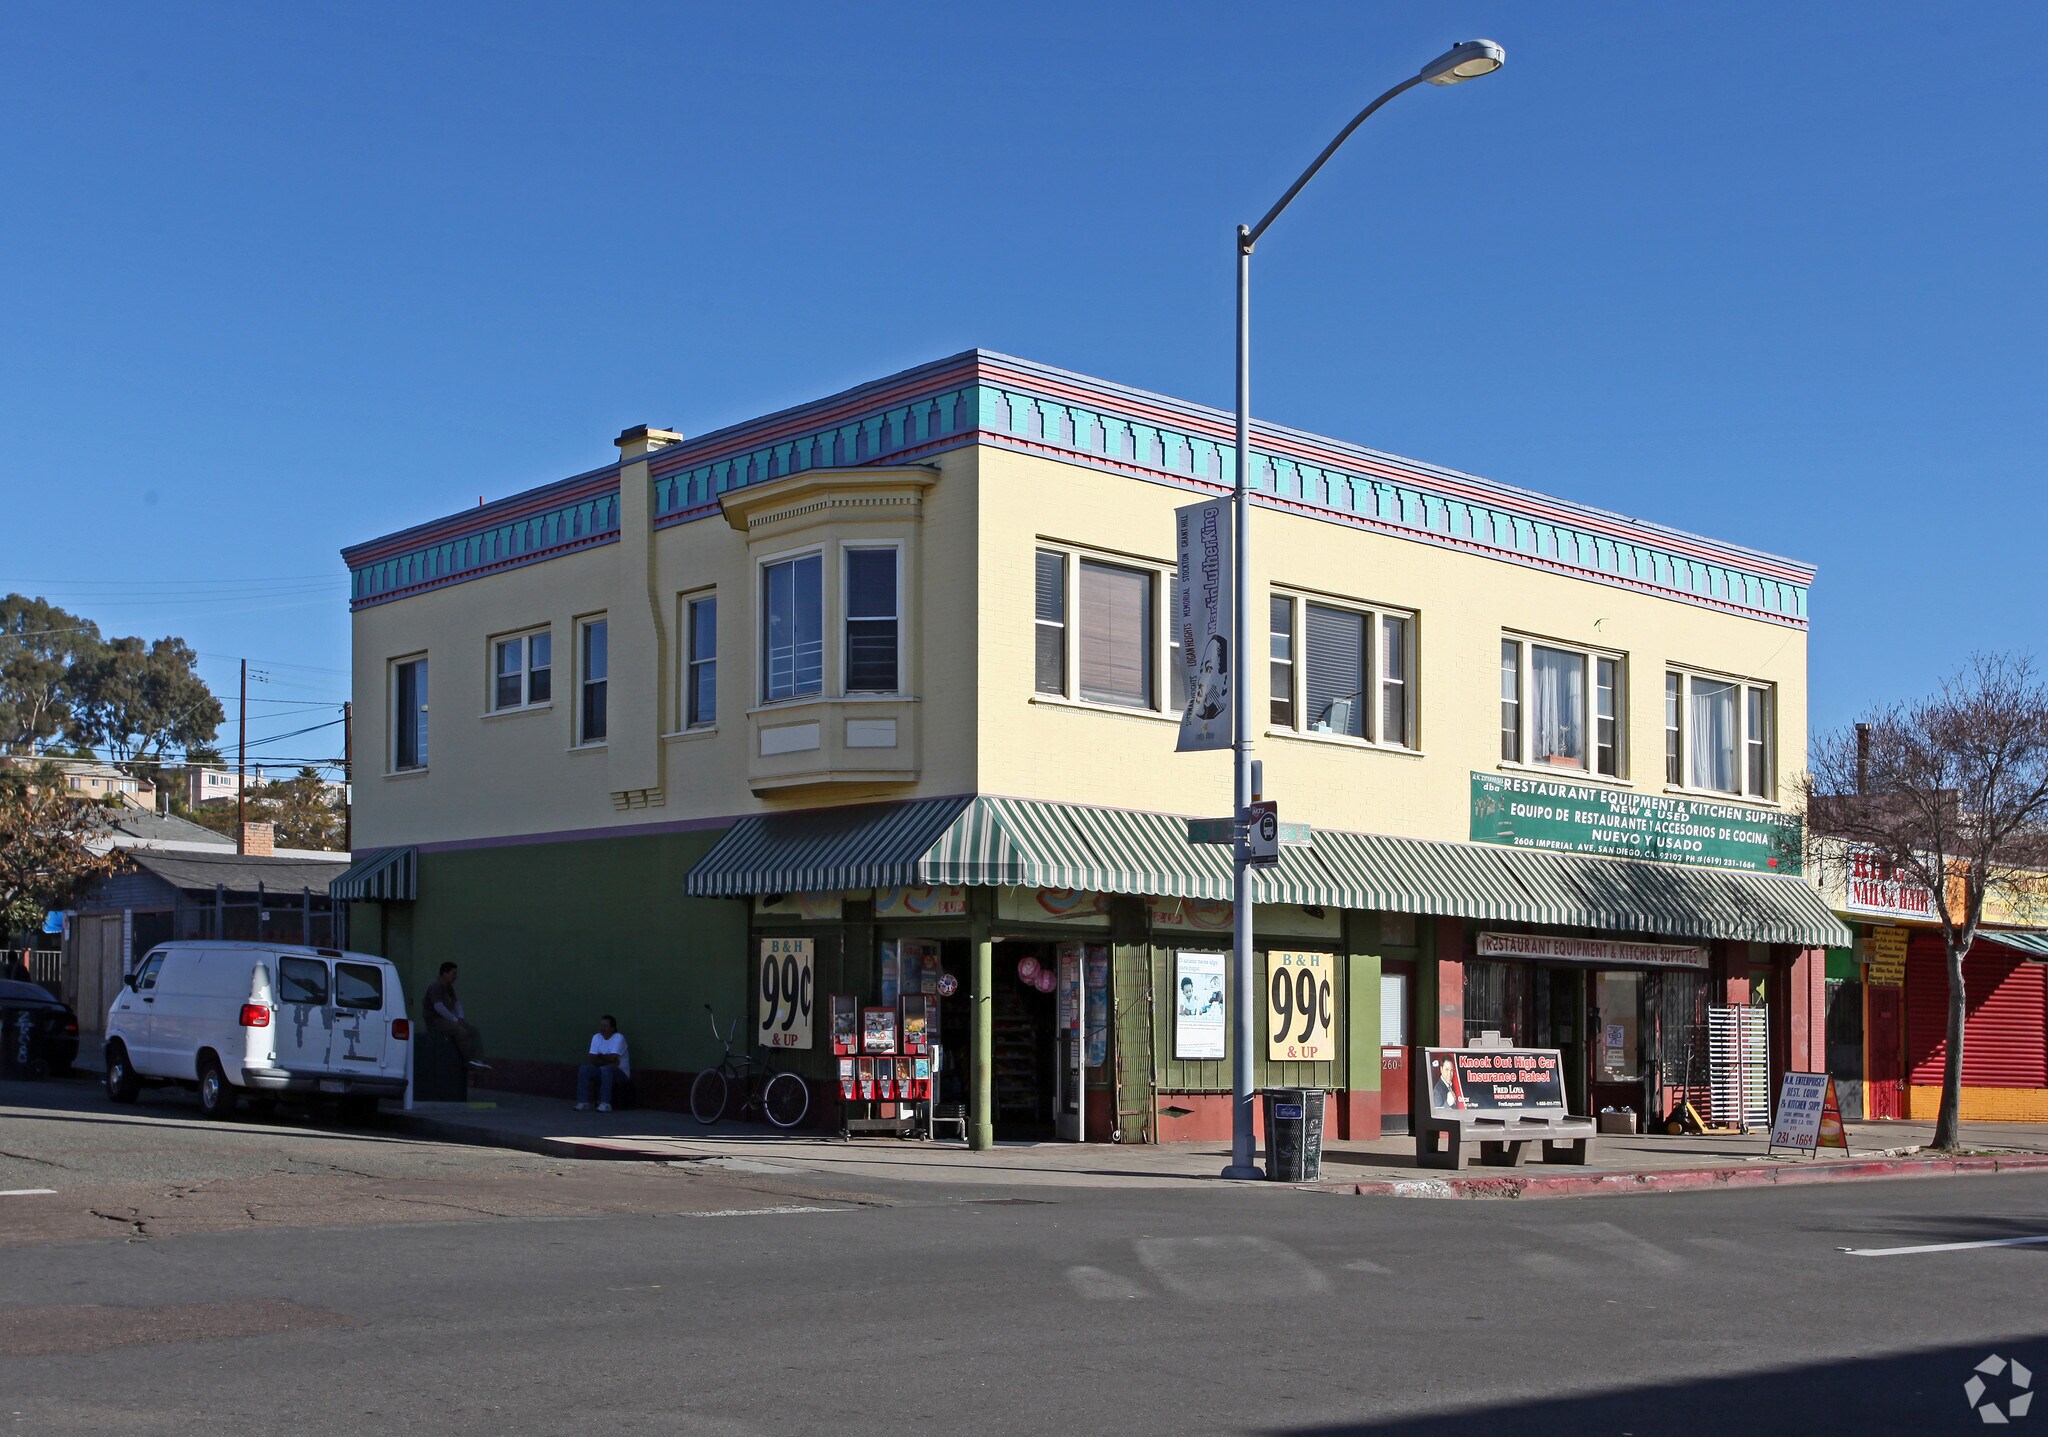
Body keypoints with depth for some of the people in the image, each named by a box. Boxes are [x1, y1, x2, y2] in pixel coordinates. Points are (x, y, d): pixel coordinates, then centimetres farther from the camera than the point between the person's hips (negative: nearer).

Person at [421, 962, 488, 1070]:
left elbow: (457, 1002, 22)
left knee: (474, 1029, -7)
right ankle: (470, 1060, -21)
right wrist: (454, 1020, -22)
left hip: (449, 1019, 9)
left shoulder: (449, 987, 14)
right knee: (460, 1031, -31)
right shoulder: (435, 986, -16)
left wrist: (461, 1018, 4)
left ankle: (477, 1060, -20)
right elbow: (438, 1007, -26)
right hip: (435, 1021, -9)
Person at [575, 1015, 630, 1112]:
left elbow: (613, 1058, -24)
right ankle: (583, 1102, -22)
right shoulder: (596, 1037, 4)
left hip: (620, 1071, -6)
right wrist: (606, 1060, -18)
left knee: (606, 1069, -37)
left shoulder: (619, 1038, -14)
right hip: (601, 1070, 6)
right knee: (584, 1069, -19)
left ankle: (605, 1104, -36)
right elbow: (593, 1059, -4)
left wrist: (600, 1057, -6)